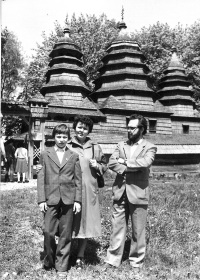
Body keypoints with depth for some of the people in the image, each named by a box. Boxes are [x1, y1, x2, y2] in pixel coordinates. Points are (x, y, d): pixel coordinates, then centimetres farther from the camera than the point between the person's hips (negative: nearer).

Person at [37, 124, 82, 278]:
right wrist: (41, 199, -3)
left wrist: (78, 200, 0)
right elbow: (41, 178, 4)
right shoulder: (45, 154, 6)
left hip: (68, 200, 0)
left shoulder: (74, 156, 7)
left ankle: (62, 266, 19)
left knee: (65, 235, 5)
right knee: (48, 232, 0)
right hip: (51, 200, 0)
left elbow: (78, 180, 6)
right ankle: (49, 260, 26)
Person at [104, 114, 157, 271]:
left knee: (138, 231, 8)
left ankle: (136, 262, 24)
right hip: (120, 193, 3)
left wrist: (125, 162, -11)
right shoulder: (121, 145, 11)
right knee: (117, 228, 10)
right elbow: (111, 163, -3)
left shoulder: (149, 148, -1)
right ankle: (113, 260, 21)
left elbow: (144, 163, -21)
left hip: (138, 193, -3)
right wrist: (129, 168, -16)